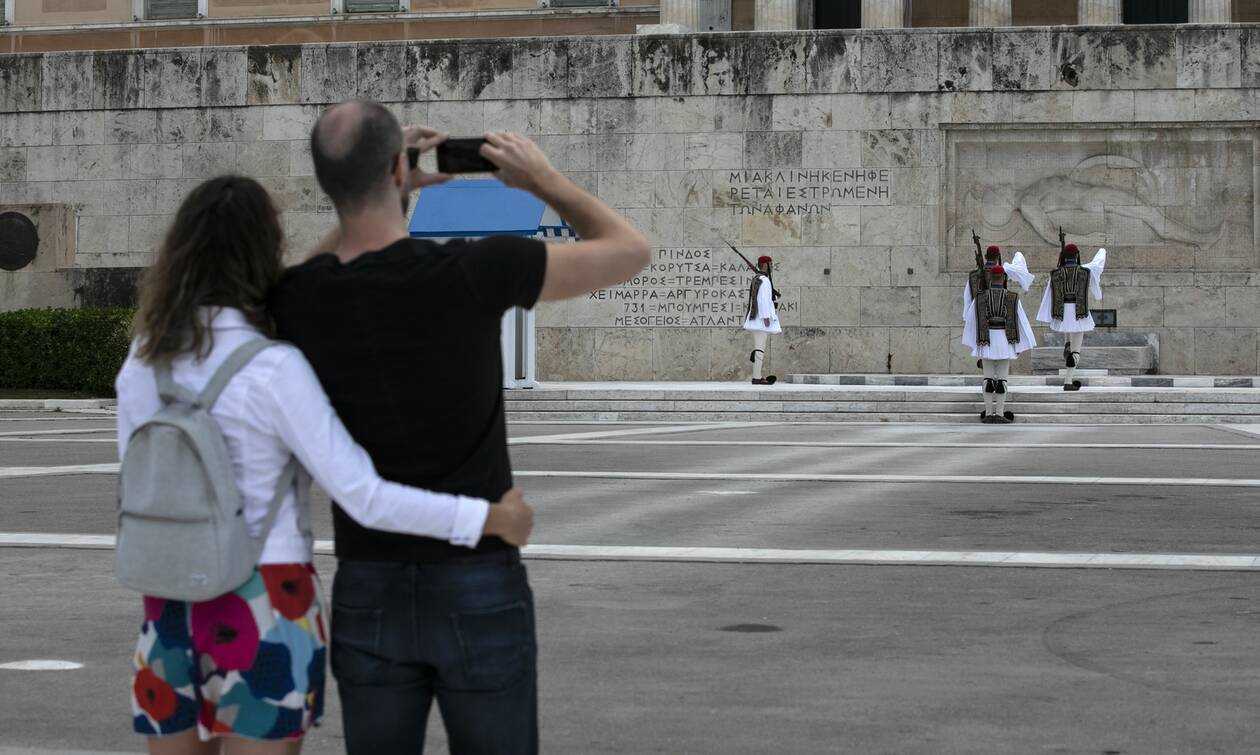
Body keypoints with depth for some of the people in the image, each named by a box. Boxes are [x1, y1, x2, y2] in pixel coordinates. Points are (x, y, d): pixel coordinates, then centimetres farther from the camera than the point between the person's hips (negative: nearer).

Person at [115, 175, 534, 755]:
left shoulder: (141, 364, 1)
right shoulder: (275, 370, -17)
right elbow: (364, 498, -20)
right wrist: (490, 520, -11)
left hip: (172, 611, 5)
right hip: (263, 615, -5)